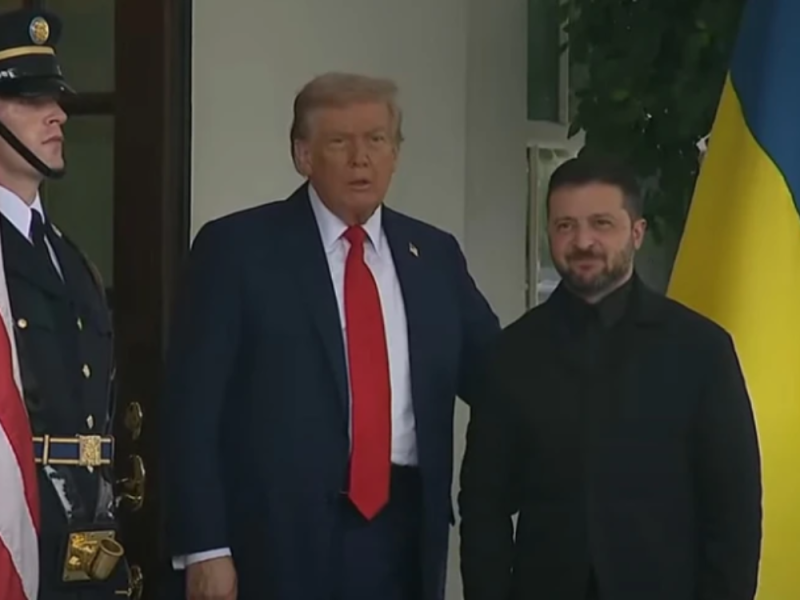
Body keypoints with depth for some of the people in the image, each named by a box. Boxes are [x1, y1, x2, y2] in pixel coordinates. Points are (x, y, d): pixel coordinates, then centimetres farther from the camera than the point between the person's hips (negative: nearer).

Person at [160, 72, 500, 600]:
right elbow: (193, 406, -5)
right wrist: (204, 547, -11)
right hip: (282, 537, -4)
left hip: (405, 533, 4)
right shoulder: (238, 247, -1)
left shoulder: (434, 255, 12)